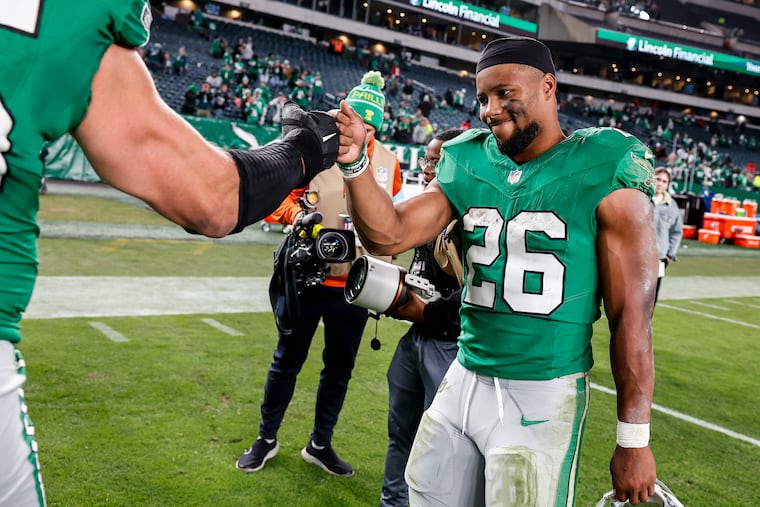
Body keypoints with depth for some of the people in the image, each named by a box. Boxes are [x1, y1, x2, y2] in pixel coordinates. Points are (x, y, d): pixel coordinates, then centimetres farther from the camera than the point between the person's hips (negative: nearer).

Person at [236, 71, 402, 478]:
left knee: (339, 368, 14)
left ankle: (320, 445, 33)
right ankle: (266, 440, 31)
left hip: (354, 285, 3)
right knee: (287, 361, 12)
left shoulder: (387, 163, 0)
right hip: (306, 277, -2)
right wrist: (296, 212, -25)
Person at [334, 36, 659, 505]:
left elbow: (632, 314, -9)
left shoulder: (605, 170, -10)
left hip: (543, 396, -5)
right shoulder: (468, 164, 4)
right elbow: (388, 236, -1)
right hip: (464, 382, 5)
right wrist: (355, 163, -18)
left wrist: (634, 441, -8)